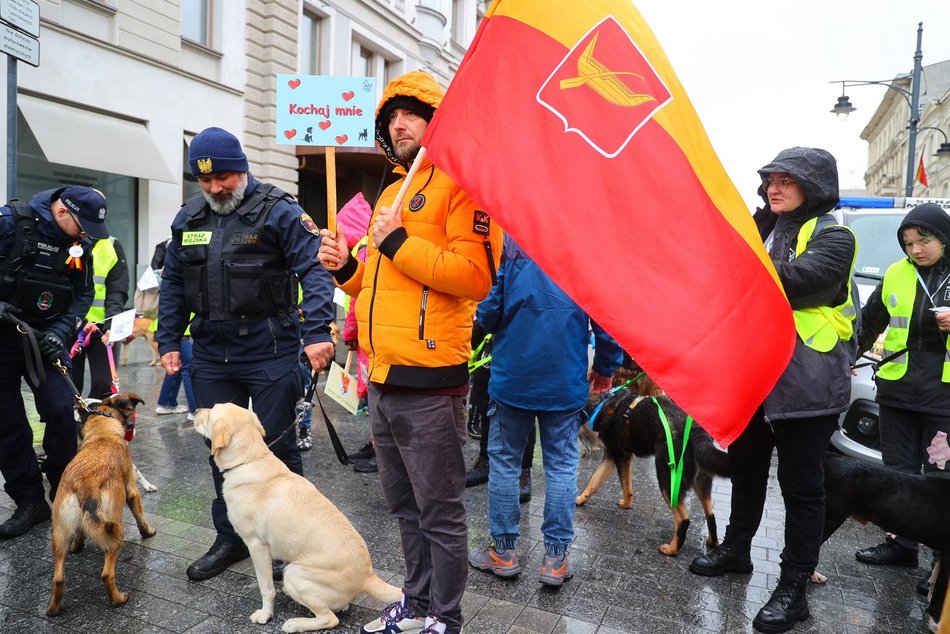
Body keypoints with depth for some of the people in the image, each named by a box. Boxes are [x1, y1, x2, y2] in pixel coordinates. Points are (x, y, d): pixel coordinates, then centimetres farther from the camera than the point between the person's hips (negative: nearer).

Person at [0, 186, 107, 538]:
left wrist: (61, 331, -11)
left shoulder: (80, 244, -1)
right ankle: (29, 502, 14)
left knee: (60, 411, -7)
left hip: (45, 338, 2)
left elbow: (83, 294, 3)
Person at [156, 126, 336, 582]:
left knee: (277, 445, 3)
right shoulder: (188, 218, 11)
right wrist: (168, 340, 11)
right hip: (211, 357, 6)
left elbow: (314, 269, -15)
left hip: (270, 353, -5)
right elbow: (173, 284, 17)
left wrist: (317, 331, -27)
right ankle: (229, 539, 29)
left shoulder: (278, 211, -7)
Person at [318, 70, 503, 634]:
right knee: (405, 507, 21)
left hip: (428, 382, -9)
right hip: (383, 380, 9)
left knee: (440, 513, 6)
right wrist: (348, 267, 7)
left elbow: (477, 274, -21)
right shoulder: (391, 194, 20)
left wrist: (399, 243, -18)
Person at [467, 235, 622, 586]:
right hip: (566, 382, 1)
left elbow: (489, 308, -8)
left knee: (504, 461, 12)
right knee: (562, 465, 10)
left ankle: (503, 550, 21)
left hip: (512, 376, -1)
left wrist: (489, 323, 15)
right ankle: (556, 557, 16)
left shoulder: (508, 234, -5)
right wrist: (605, 368, 11)